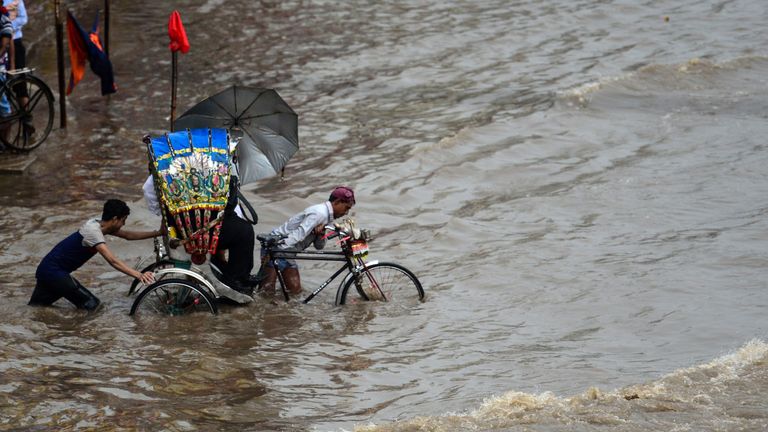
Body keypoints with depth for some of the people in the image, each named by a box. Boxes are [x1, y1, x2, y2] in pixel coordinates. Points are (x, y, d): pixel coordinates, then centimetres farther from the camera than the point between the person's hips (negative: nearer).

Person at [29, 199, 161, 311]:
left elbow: (128, 235, 17)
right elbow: (112, 261, -33)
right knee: (91, 305, -10)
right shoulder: (93, 231, -23)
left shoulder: (97, 224, 5)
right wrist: (139, 275, -42)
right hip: (53, 272, -10)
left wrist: (158, 233, 13)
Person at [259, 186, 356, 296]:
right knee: (267, 289, -16)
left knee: (295, 289, 3)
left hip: (287, 253, 10)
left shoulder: (325, 214, 10)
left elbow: (319, 246, 11)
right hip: (275, 246, -10)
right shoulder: (319, 213, -22)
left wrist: (321, 233, -11)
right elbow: (299, 234, -32)